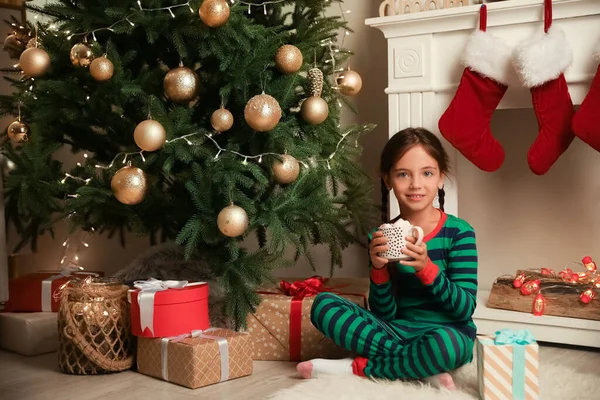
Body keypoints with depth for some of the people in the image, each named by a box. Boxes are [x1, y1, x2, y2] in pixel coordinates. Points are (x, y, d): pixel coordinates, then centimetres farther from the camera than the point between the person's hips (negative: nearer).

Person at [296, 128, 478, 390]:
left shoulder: (459, 232, -8)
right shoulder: (381, 238, 0)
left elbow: (465, 309, -12)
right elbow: (384, 315, -1)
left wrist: (427, 268, -26)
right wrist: (379, 269, -19)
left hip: (447, 334, -3)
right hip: (397, 332, 4)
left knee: (446, 343, -39)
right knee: (323, 305, -14)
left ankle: (357, 367, -14)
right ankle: (424, 370, -17)